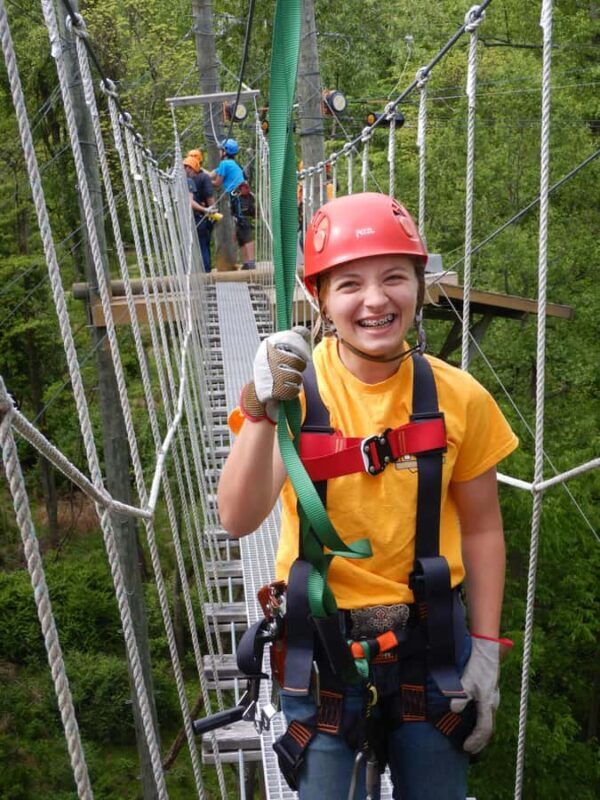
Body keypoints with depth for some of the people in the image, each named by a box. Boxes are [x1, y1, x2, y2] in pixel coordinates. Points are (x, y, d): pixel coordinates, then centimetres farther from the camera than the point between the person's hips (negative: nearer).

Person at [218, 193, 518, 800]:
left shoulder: (459, 397, -9)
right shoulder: (295, 387, -14)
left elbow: (480, 528, 2)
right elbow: (238, 521, -26)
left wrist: (486, 651, 3)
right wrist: (261, 409, -41)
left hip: (429, 641, 2)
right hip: (322, 644, -1)